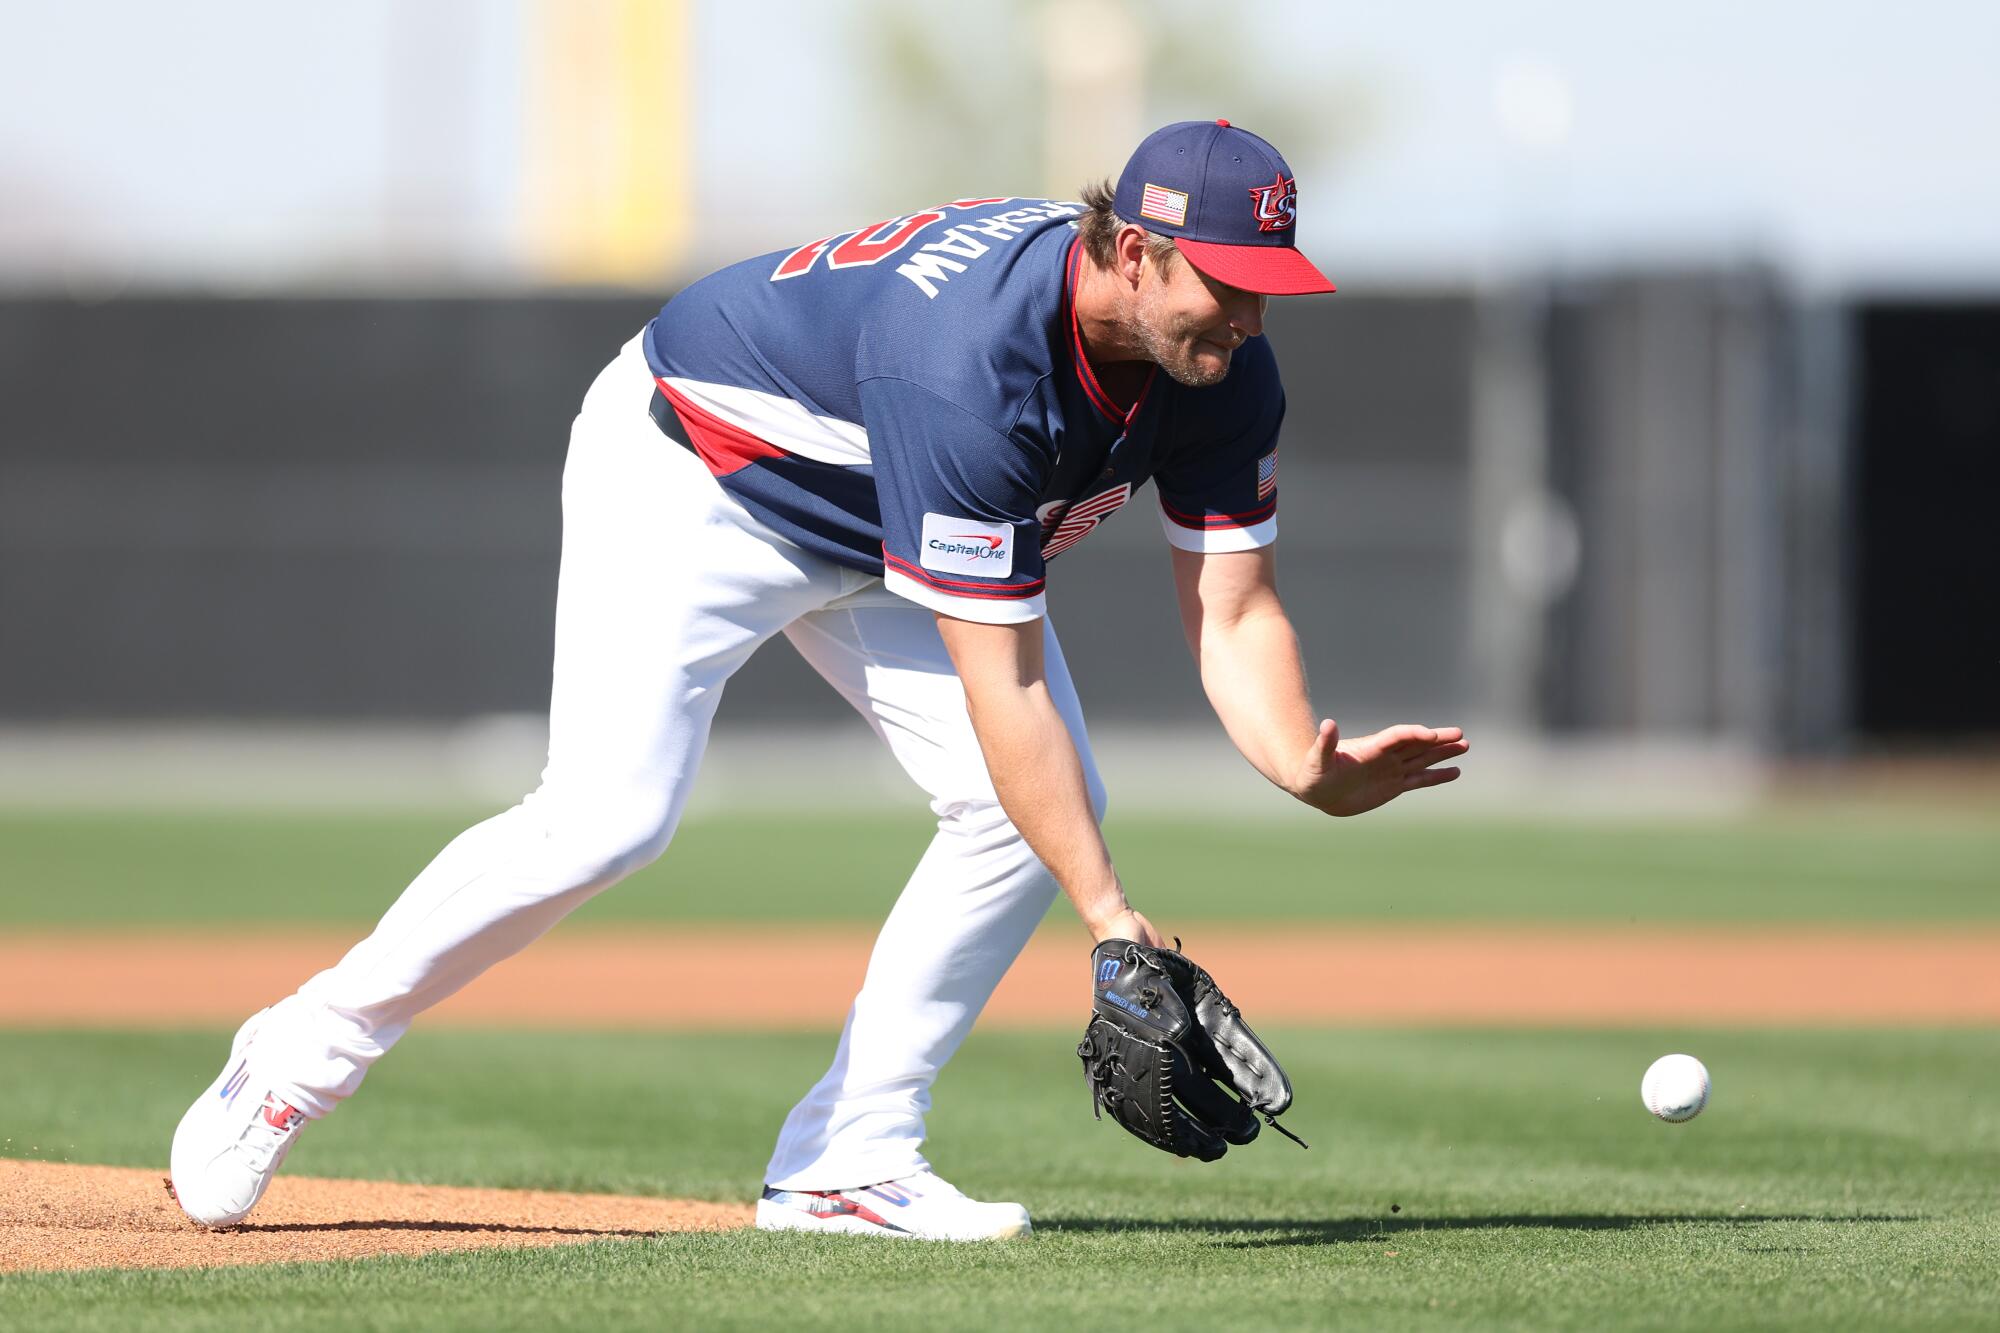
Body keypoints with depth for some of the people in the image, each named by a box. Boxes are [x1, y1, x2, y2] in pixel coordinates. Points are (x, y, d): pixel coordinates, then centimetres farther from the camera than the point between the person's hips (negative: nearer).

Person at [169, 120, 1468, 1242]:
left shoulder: (1224, 371, -18)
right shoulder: (970, 360, -41)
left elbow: (1232, 612, -14)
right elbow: (1001, 687, -38)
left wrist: (1309, 768, -35)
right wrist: (1113, 920, -39)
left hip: (890, 528, 8)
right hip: (694, 479, -8)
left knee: (1049, 797, -9)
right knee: (608, 818, -23)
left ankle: (848, 1162, -3)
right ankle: (303, 1056, -4)